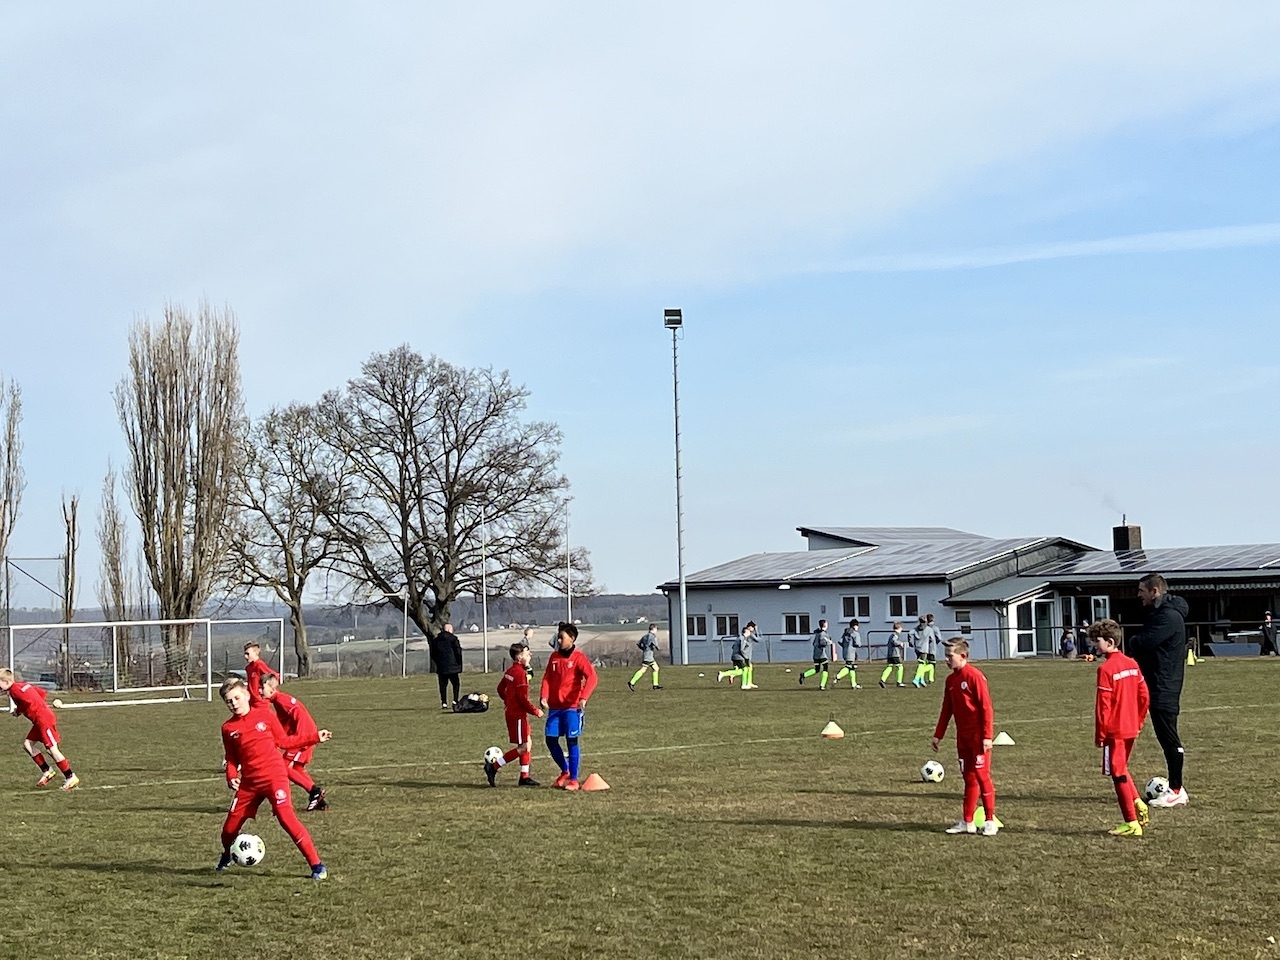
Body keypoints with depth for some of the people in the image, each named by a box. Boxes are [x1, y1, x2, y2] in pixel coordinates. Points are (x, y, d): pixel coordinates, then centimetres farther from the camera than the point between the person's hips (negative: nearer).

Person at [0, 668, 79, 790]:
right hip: (39, 720, 10)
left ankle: (70, 777, -6)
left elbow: (28, 700, -27)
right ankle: (47, 771, 14)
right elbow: (42, 693, 20)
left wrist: (19, 710, -9)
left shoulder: (14, 690, -11)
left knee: (52, 748, -8)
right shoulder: (22, 686, 17)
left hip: (44, 720, -10)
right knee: (27, 744, 11)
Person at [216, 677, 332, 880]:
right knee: (231, 823, 6)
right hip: (249, 782, 3)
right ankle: (227, 856, 42)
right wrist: (231, 776, -7)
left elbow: (283, 741, 7)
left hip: (275, 776, -3)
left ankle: (316, 864, -15)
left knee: (285, 815, -20)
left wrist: (315, 737, 2)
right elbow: (232, 759, 13)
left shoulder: (265, 714, -2)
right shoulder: (228, 728, 4)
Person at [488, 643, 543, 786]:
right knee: (524, 747, -7)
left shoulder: (510, 671, 10)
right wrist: (535, 711, -11)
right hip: (518, 714, -10)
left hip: (511, 712, 10)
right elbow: (523, 698, -21)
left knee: (528, 743, 13)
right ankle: (493, 767, -5)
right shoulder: (520, 673, -19)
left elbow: (500, 689, 21)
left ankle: (524, 777, 15)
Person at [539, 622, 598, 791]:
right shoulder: (554, 657, 11)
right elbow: (547, 678, 10)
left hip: (572, 707, -6)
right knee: (551, 740, 3)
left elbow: (591, 677, -18)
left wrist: (584, 698, -32)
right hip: (555, 706, 6)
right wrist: (544, 696, -7)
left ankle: (573, 779, 3)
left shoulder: (578, 657, -7)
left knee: (571, 740, -6)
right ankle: (565, 771, 24)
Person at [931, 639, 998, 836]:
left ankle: (990, 821, 3)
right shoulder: (950, 680, 10)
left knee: (982, 775, -4)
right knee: (968, 777, 11)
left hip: (978, 736, -7)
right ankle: (967, 822, 15)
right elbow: (946, 709, 17)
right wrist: (938, 735, 17)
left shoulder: (974, 676, -14)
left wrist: (987, 736, -19)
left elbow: (986, 707, -16)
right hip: (963, 737, 7)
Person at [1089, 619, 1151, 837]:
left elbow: (1103, 705, -16)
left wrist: (1100, 734, -10)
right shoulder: (1132, 664, 7)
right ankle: (1138, 803, 9)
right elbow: (1144, 696, 11)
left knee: (1118, 775, 0)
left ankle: (1132, 823, 2)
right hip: (1131, 729, 8)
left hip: (1114, 731, -8)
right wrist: (1139, 722, 19)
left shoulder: (1106, 669, -16)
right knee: (1121, 769, 24)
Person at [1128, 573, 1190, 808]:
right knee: (1166, 738, 12)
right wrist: (1137, 642, -4)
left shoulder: (1169, 616, -17)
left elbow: (1145, 642, -25)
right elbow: (1144, 642, 16)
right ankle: (1176, 788, 18)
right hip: (1157, 686, 10)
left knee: (1168, 737, -6)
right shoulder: (1157, 613, 17)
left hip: (1165, 689, -10)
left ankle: (1176, 791, -1)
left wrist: (1134, 641, -5)